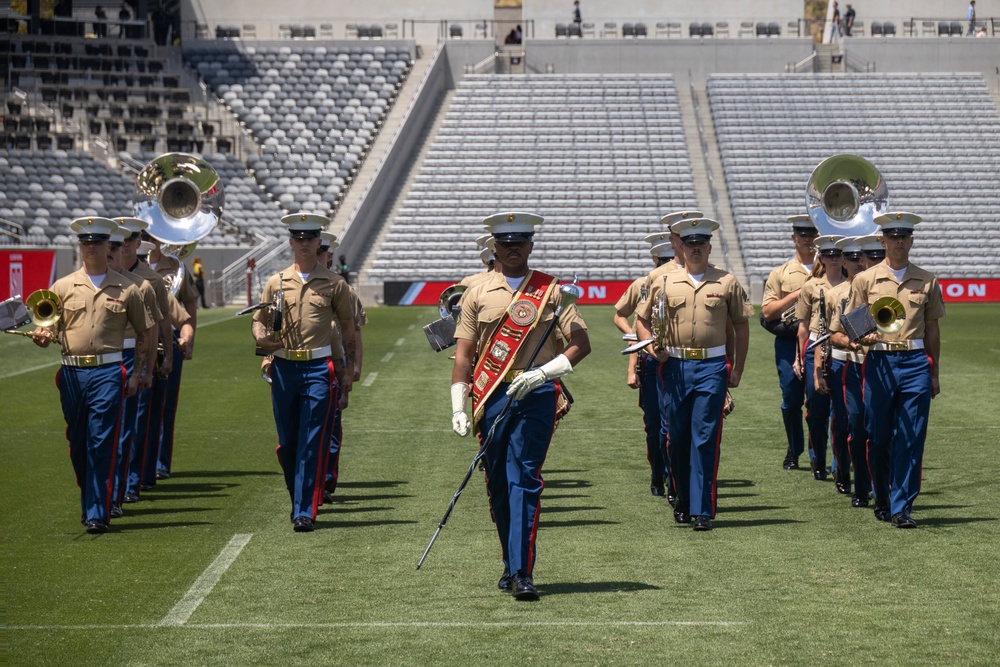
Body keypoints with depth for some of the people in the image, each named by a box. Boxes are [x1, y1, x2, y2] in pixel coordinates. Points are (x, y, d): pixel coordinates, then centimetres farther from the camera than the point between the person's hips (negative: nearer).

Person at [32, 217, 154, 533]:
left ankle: (98, 513, -6)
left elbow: (145, 333, 13)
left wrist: (137, 374, 5)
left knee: (101, 444, -8)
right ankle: (89, 501, 27)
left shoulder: (126, 289, 6)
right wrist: (43, 337, -16)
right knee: (78, 445, 10)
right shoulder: (62, 287, 10)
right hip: (72, 373, 3)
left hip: (108, 373, -2)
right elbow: (48, 329, 8)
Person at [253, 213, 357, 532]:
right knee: (287, 444, 8)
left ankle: (306, 512, -7)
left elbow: (348, 328, 8)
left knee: (313, 443, -8)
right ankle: (299, 500, 28)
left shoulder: (334, 284, 3)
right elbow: (258, 320, 13)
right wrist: (261, 338, -11)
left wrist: (349, 370, 2)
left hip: (319, 368, -3)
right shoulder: (276, 282, 8)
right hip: (284, 368, 3)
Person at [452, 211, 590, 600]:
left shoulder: (552, 291, 6)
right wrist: (458, 408, 1)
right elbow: (464, 354, 9)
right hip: (491, 397, 3)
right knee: (497, 485, 7)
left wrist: (541, 374, -13)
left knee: (524, 480, -11)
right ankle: (510, 565, 23)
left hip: (536, 396, -3)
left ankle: (523, 573, -12)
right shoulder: (477, 294, 10)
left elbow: (581, 345, 1)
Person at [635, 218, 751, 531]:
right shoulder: (664, 283, 7)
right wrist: (653, 347, -4)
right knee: (677, 438, 7)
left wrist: (737, 368, 3)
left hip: (712, 367, -2)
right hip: (675, 367, 2)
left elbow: (741, 326, 8)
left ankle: (702, 511, -4)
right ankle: (683, 501, 26)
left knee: (705, 440, -6)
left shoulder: (727, 282, 5)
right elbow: (643, 320, 15)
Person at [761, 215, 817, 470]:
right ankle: (794, 451, 16)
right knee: (791, 400, 0)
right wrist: (795, 295, -7)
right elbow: (767, 312, 3)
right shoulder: (780, 274, 10)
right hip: (789, 342, 0)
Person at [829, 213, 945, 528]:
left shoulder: (927, 281, 9)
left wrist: (934, 374, 13)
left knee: (911, 439, -4)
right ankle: (882, 501, 24)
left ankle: (901, 508, 1)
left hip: (915, 363, 0)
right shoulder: (865, 280, 5)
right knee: (878, 439, 5)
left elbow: (932, 330, 14)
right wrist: (855, 341, -16)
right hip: (879, 363, 0)